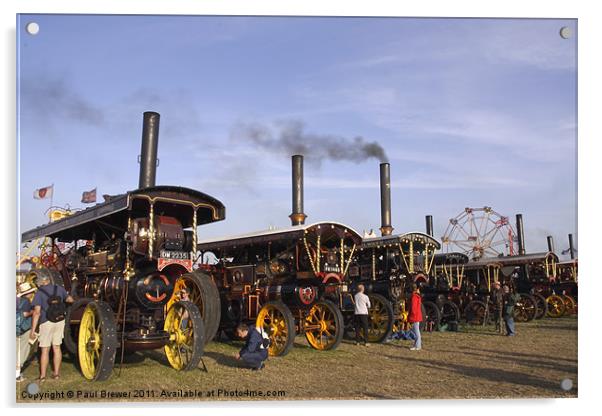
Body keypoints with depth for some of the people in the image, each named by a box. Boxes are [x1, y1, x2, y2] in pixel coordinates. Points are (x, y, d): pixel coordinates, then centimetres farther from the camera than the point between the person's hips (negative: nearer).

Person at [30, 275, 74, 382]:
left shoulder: (39, 293, -8)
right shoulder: (59, 288, 5)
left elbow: (37, 312, -15)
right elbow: (70, 300, 17)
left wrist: (33, 330, -14)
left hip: (46, 322, -4)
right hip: (60, 321, 4)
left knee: (45, 350, 4)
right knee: (57, 347, 12)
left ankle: (42, 376, 7)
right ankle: (56, 373, 18)